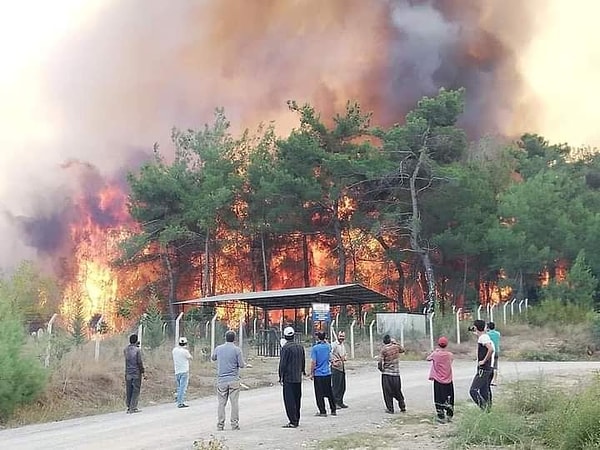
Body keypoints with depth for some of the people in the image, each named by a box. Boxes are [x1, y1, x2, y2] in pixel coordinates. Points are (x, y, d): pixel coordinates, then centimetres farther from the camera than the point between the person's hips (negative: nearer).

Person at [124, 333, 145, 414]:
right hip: (136, 373, -5)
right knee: (136, 390, 0)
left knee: (128, 391, 9)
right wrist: (142, 371, -3)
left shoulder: (126, 349, 4)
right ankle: (133, 408, -4)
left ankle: (129, 407, 12)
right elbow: (139, 362, -12)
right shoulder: (138, 349, -10)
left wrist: (135, 345, 25)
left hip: (128, 373, 5)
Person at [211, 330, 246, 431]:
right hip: (234, 380, -2)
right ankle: (234, 424, 2)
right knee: (234, 402, 2)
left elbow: (213, 358, 22)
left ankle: (220, 425, 5)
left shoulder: (218, 348, 3)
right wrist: (244, 364, 15)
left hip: (221, 380, 2)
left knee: (221, 403, 5)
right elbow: (241, 365, -7)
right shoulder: (237, 350, -6)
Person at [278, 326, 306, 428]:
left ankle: (293, 422, -6)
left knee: (289, 400, -4)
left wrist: (281, 376, -7)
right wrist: (302, 371, 32)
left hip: (288, 378, -7)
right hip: (298, 378, 7)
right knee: (297, 399, 14)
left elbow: (282, 364, -14)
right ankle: (296, 420, 21)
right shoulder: (300, 347, 8)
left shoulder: (286, 348, -14)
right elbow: (303, 361, 17)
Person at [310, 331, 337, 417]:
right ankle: (333, 410, 19)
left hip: (318, 374, -5)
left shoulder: (315, 348, -13)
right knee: (329, 393, 14)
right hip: (328, 373, 5)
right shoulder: (328, 346, 3)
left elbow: (313, 362, -16)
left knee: (319, 394, 2)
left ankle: (323, 412, 3)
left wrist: (311, 373, -6)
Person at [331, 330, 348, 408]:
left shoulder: (343, 345, 17)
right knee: (335, 386, -6)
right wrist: (333, 361, -24)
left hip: (342, 368, 8)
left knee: (342, 387, 11)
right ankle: (335, 403, -1)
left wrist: (345, 358, 7)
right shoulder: (334, 345, -9)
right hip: (336, 368, -8)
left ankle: (340, 402, 20)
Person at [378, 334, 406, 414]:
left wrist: (381, 368, 4)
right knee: (398, 391, 17)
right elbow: (402, 349, 23)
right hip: (396, 374, 4)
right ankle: (403, 407, 22)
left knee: (388, 392, 5)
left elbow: (380, 362, -15)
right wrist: (395, 343, 20)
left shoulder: (383, 350, -11)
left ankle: (390, 409, 6)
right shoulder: (396, 347, -1)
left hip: (386, 374, -4)